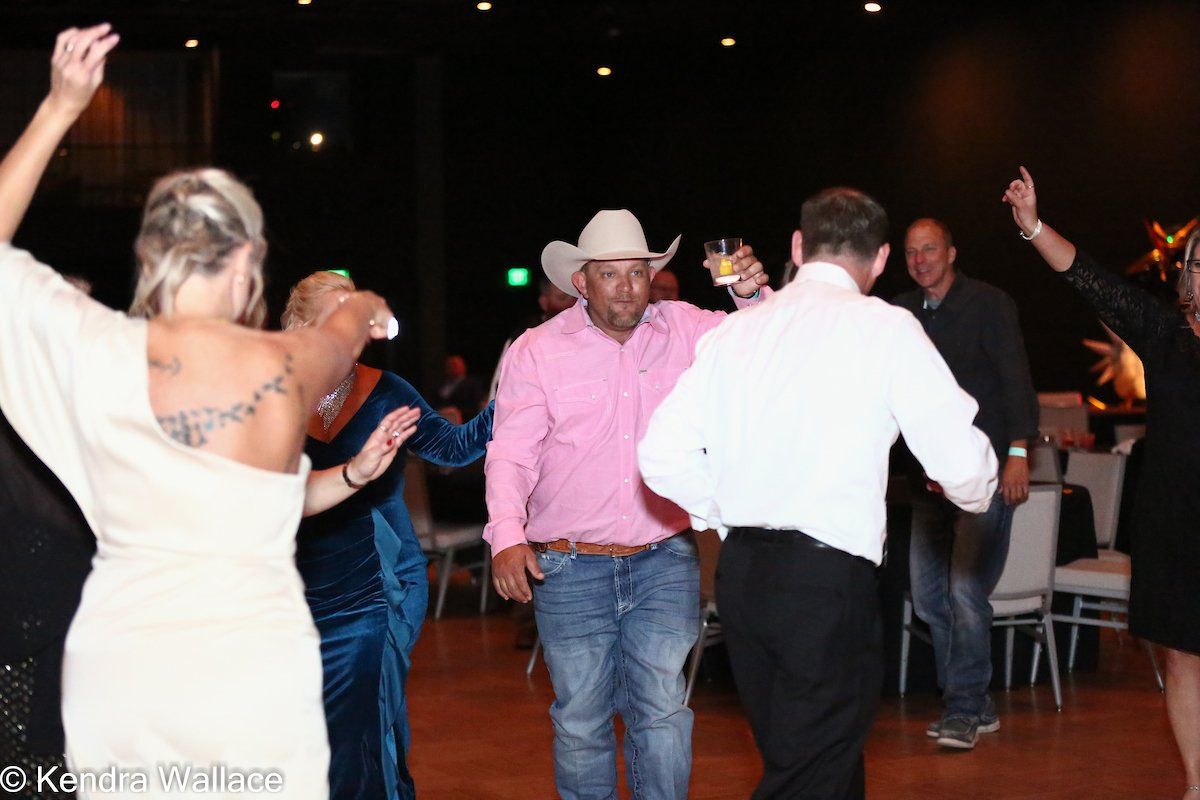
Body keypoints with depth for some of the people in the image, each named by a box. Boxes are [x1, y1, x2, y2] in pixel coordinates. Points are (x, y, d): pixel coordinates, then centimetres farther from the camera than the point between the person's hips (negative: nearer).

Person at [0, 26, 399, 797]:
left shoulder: (95, 350, -6)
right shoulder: (286, 369, -6)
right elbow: (359, 316, 22)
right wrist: (366, 310, 46)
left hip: (111, 672, 2)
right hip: (255, 672, -2)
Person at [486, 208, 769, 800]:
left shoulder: (685, 329, 4)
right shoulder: (536, 351, 0)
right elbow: (511, 453, -5)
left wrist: (753, 297, -18)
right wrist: (507, 535, -20)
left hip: (665, 562, 1)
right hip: (570, 569, 0)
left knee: (664, 711, -4)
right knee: (581, 719, 6)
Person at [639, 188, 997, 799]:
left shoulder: (735, 330, 9)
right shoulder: (884, 328, -5)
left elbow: (661, 456, 5)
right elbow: (963, 464, -9)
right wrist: (976, 494, 14)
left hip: (741, 572, 6)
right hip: (828, 580, -6)